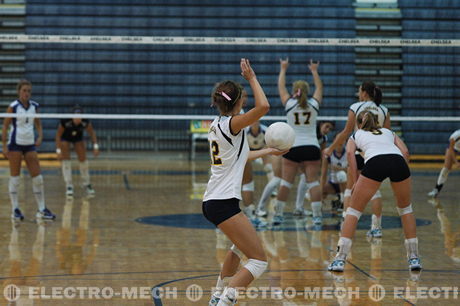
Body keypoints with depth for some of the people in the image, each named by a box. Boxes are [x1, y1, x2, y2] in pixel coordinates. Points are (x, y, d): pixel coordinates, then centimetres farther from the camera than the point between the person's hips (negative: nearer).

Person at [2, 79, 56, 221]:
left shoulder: (34, 106, 5)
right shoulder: (13, 107, -8)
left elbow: (38, 124, 16)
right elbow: (5, 126, -5)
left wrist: (40, 136, -2)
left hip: (30, 145, 5)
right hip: (15, 144, -4)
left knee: (37, 177, 2)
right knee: (15, 177, 0)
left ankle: (42, 209, 7)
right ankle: (15, 209, 8)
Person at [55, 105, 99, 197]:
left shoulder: (85, 122, -32)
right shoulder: (65, 122, -38)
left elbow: (92, 133, -13)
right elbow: (58, 135, -25)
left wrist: (95, 146, -19)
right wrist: (58, 150, -28)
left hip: (78, 138, 2)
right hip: (65, 138, -2)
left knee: (83, 160, 1)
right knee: (65, 160, -13)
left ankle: (86, 184, 18)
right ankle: (69, 186, -7)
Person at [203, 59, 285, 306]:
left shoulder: (217, 126, 13)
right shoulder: (230, 124, -13)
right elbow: (263, 106, -27)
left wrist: (267, 151, 37)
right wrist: (252, 79, -13)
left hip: (212, 201, 10)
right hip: (224, 203, -10)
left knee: (239, 247, 35)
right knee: (259, 261, -10)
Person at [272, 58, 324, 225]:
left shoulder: (289, 103, -2)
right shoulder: (314, 104, 1)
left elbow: (281, 87, 13)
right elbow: (319, 88, 20)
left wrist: (283, 69, 26)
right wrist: (314, 71, 32)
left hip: (292, 148, -1)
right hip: (311, 147, 1)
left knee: (285, 183, 2)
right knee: (313, 182, -1)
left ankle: (278, 215, 5)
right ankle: (317, 215, -5)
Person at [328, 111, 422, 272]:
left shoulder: (355, 135, 33)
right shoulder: (388, 132, 39)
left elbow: (350, 153, 10)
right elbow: (405, 152, 20)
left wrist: (355, 181, 10)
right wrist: (400, 175, 21)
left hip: (374, 162, -2)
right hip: (398, 160, 2)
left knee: (354, 210, 11)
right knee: (405, 208, 25)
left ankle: (339, 259, 3)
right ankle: (414, 258, 23)